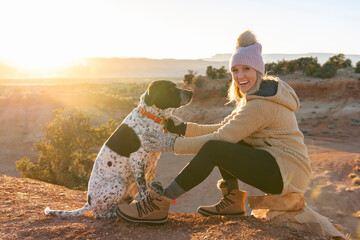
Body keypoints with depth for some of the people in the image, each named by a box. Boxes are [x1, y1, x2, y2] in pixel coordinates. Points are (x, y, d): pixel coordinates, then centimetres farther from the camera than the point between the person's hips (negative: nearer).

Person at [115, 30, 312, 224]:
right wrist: (183, 128, 4)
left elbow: (222, 136, -21)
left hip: (287, 172, -10)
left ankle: (159, 204, -20)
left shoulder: (261, 105, -19)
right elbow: (223, 129, 13)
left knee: (214, 148, -26)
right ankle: (233, 200, 6)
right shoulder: (252, 98, 14)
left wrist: (174, 145, -16)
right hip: (273, 166, 10)